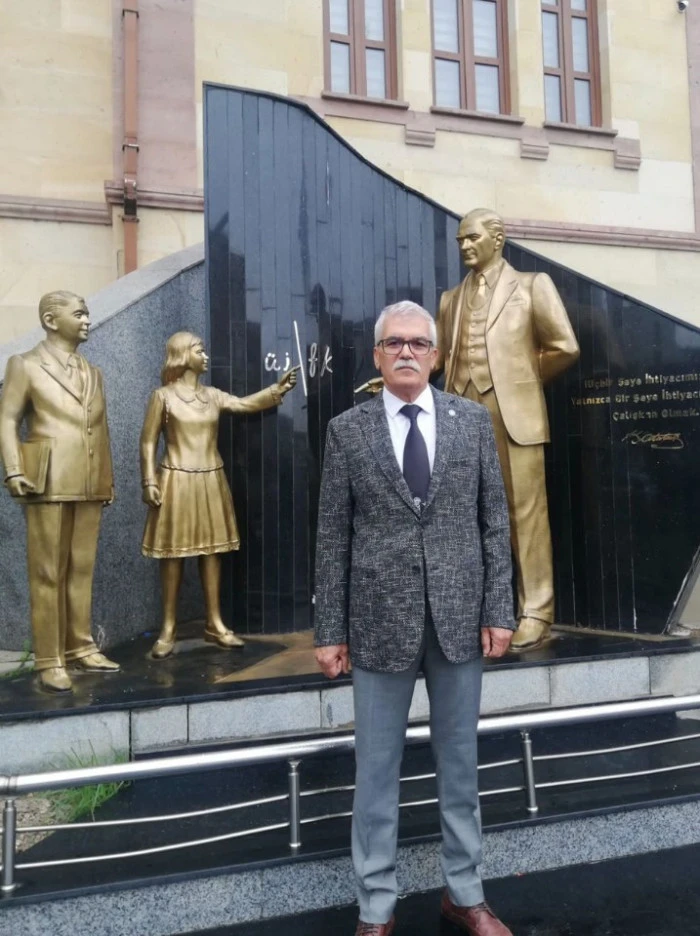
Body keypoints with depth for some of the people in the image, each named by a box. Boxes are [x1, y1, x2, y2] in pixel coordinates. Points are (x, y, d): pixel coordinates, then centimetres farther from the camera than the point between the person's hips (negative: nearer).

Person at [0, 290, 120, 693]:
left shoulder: (93, 372, 19)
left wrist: (109, 478, 13)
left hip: (90, 485, 5)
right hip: (48, 481, -5)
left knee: (82, 569, 9)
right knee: (48, 572, -1)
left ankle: (80, 647, 19)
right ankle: (49, 661, 5)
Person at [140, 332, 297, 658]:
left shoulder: (213, 395, 10)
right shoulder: (163, 396, -2)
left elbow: (247, 403, -3)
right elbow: (148, 442, -3)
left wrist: (279, 388, -17)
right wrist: (149, 482, -11)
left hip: (211, 481, 5)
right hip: (177, 480, -4)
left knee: (212, 549, 7)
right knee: (173, 551, 1)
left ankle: (214, 623, 16)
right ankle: (169, 628, 11)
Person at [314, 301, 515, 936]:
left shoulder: (473, 420, 3)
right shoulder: (347, 431, -1)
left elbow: (495, 521, 4)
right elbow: (333, 538, -1)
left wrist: (499, 611, -1)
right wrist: (330, 631, -2)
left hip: (460, 615, 2)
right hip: (380, 621, -1)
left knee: (460, 761, 17)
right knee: (376, 769, 11)